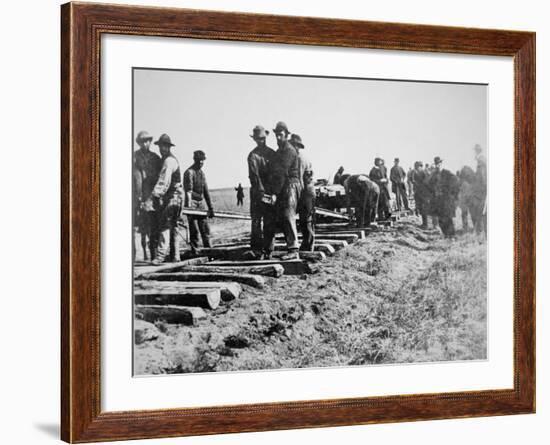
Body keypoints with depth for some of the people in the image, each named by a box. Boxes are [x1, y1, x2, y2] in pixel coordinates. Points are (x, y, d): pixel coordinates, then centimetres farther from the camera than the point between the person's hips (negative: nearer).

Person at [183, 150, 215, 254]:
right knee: (194, 230, -6)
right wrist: (189, 207, -26)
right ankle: (195, 252, -2)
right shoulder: (189, 172, -8)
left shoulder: (202, 173, 15)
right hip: (192, 203, -7)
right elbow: (188, 191, -17)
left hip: (201, 203, 7)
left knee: (205, 229, 5)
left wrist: (210, 208, 17)